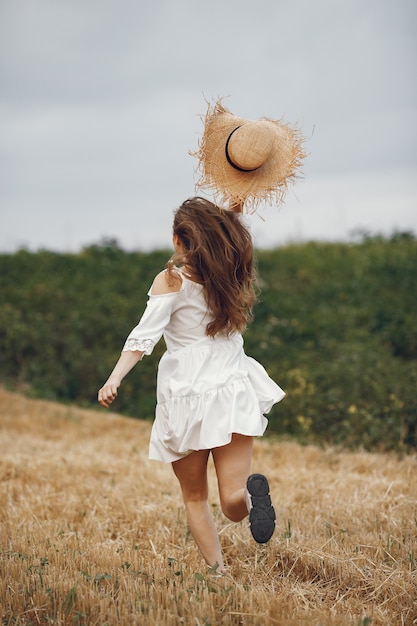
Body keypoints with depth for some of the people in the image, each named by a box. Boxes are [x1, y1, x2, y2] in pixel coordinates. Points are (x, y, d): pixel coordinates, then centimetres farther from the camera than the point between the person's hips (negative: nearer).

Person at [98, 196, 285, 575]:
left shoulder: (171, 281, -7)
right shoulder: (233, 275, 5)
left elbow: (145, 336, -19)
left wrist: (114, 379, -25)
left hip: (186, 398, -3)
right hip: (233, 394, 3)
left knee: (195, 497, 12)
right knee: (233, 501, 0)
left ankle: (219, 572, 7)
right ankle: (252, 493, -24)